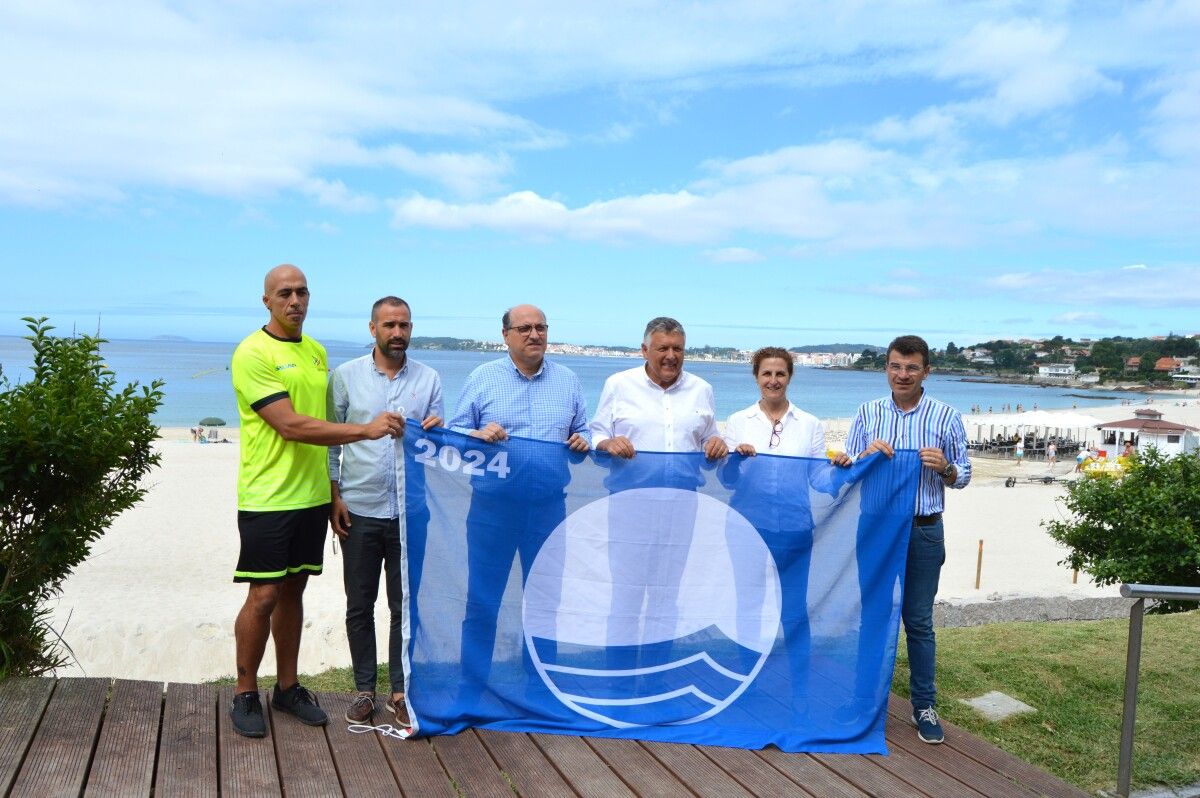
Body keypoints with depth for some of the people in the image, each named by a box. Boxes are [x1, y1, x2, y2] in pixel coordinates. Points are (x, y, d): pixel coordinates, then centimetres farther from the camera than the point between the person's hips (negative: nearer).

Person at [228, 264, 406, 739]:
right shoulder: (253, 353, -11)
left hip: (311, 496, 6)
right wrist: (366, 429, -20)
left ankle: (287, 687, 26)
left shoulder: (317, 352, 12)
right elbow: (291, 425, -19)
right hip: (267, 498, -6)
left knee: (293, 591, 14)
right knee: (263, 596, -1)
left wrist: (332, 486, 15)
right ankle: (245, 695, 16)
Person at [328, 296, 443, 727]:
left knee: (406, 605, 7)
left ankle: (400, 691, 20)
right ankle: (364, 689, 24)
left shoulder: (429, 379, 5)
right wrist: (334, 497, -3)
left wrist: (436, 434, -13)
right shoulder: (345, 376, 2)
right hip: (359, 510, 0)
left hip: (411, 510, 1)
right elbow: (329, 440, 3)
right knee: (359, 606, 10)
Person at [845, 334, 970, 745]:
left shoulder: (946, 417, 1)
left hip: (923, 531, -1)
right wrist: (867, 455, -15)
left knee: (919, 621, 6)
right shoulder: (868, 413, 4)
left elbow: (963, 477, 6)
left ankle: (924, 706, 18)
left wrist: (944, 467, -16)